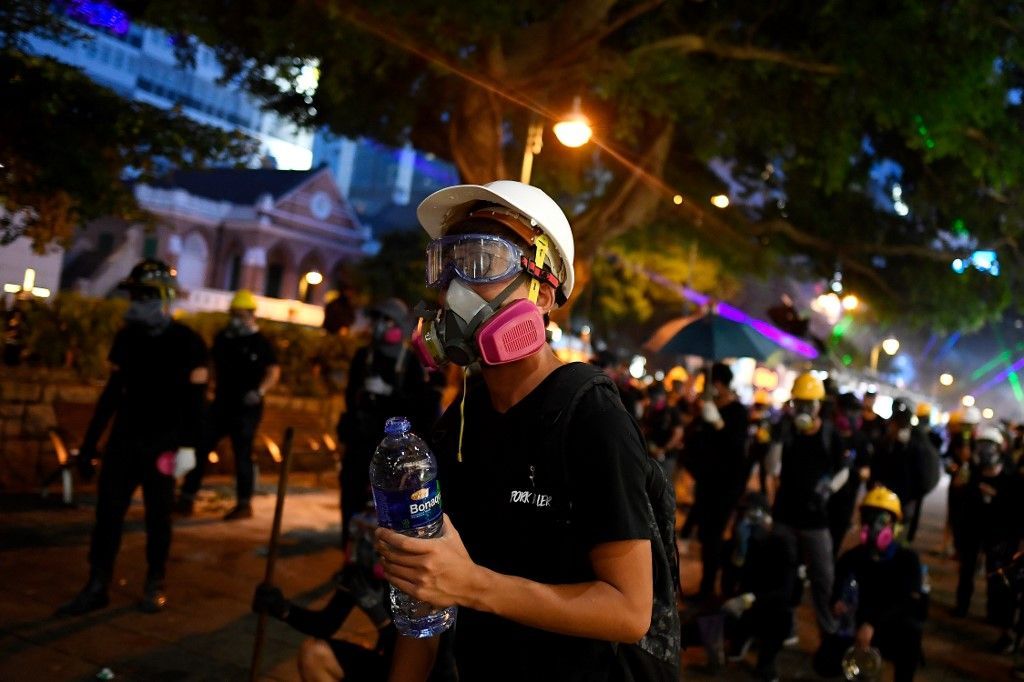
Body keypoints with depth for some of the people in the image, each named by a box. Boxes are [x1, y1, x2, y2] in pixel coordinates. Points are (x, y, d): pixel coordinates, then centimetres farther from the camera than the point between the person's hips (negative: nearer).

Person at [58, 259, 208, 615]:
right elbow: (112, 392, 13)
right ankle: (97, 586, 9)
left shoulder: (188, 343, -9)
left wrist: (187, 445, -17)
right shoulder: (126, 338, 7)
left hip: (162, 442, -5)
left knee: (158, 514, 4)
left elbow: (195, 400, -10)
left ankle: (155, 585, 16)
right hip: (124, 437, 5)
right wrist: (89, 441, 13)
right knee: (107, 509, 2)